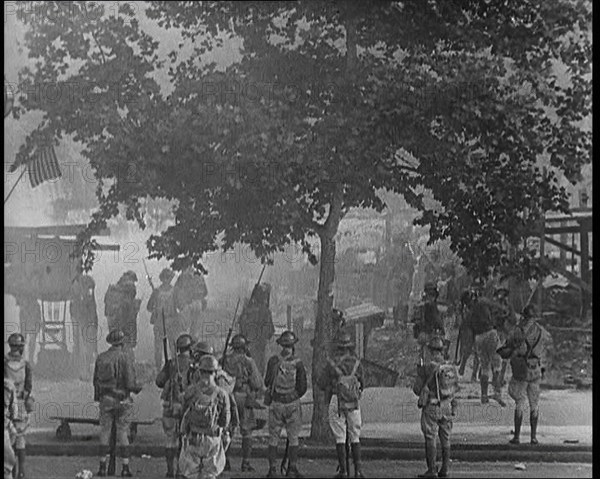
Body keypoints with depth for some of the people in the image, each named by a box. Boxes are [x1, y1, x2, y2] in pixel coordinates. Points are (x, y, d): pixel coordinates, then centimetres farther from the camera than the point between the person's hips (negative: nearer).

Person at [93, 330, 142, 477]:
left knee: (104, 433, 9)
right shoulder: (125, 357, -12)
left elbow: (96, 381, 7)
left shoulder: (100, 358, 1)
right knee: (122, 433, 3)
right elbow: (130, 383, -14)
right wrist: (137, 388, 8)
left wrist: (98, 397, 22)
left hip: (105, 399, 3)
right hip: (122, 400, -3)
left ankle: (102, 467, 9)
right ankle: (125, 468, 4)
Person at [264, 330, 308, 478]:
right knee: (293, 438, 9)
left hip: (276, 403, 1)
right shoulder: (298, 363, -9)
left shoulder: (273, 361, -7)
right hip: (292, 404, -1)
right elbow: (303, 387, -4)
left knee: (273, 438, 8)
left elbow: (267, 382, 1)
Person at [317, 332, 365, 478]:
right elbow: (362, 384, 12)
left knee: (340, 438, 3)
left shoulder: (332, 363, -5)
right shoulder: (356, 363, 0)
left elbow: (321, 384, 2)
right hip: (354, 403, 1)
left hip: (336, 402, -1)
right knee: (355, 437, 10)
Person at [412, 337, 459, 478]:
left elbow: (417, 389, -6)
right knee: (445, 440, 12)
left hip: (431, 408, -4)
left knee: (430, 439, 1)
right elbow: (455, 388, 10)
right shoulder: (452, 368, 1)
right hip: (448, 407, 4)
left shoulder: (426, 368, -12)